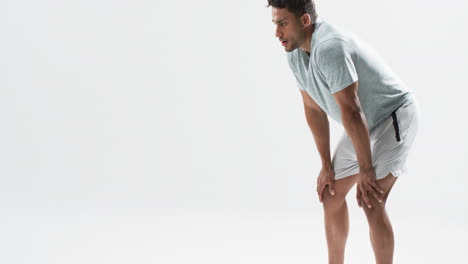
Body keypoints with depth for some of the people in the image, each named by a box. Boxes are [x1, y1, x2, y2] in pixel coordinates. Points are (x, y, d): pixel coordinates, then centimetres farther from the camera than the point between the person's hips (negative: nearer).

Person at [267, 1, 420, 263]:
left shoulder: (329, 47, -32)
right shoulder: (295, 54, -3)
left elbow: (351, 111, -31)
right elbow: (313, 108, 4)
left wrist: (366, 171, -26)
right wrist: (327, 165, 5)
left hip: (394, 116, -9)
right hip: (363, 125, 9)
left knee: (371, 203, -18)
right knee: (331, 195, 11)